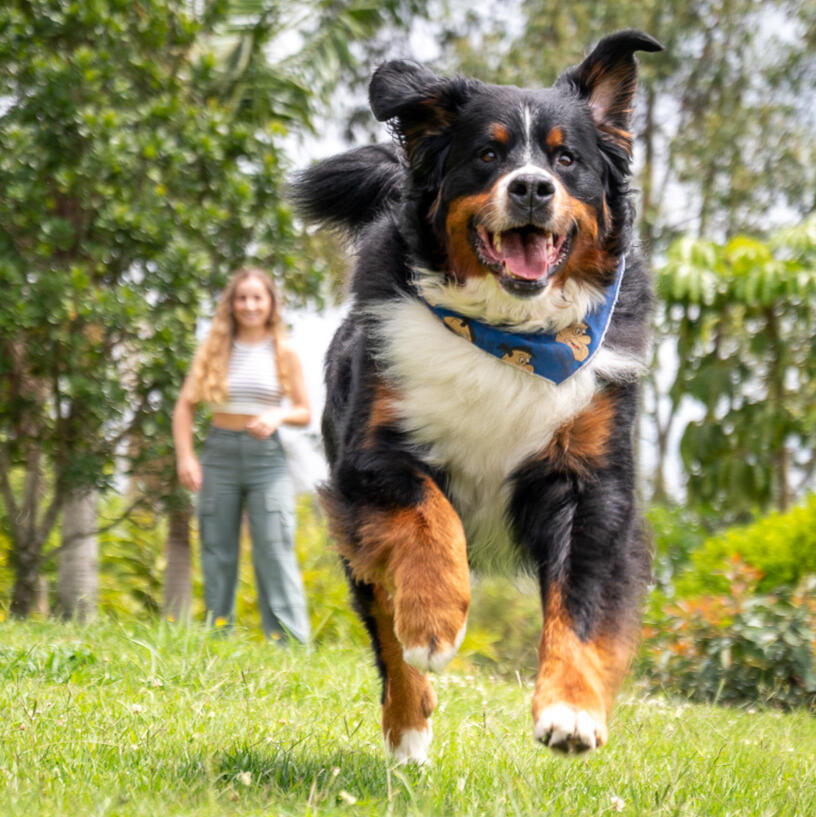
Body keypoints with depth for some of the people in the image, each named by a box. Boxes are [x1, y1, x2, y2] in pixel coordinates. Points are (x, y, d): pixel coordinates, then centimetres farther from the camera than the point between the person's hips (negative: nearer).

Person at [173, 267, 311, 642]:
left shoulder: (283, 353, 4)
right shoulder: (213, 350, 6)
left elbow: (305, 412, 7)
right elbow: (185, 405, 7)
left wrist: (278, 416, -14)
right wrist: (185, 456, -6)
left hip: (267, 456, -2)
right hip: (220, 452, 2)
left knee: (275, 552, -8)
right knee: (216, 553, 6)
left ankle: (292, 643, -9)